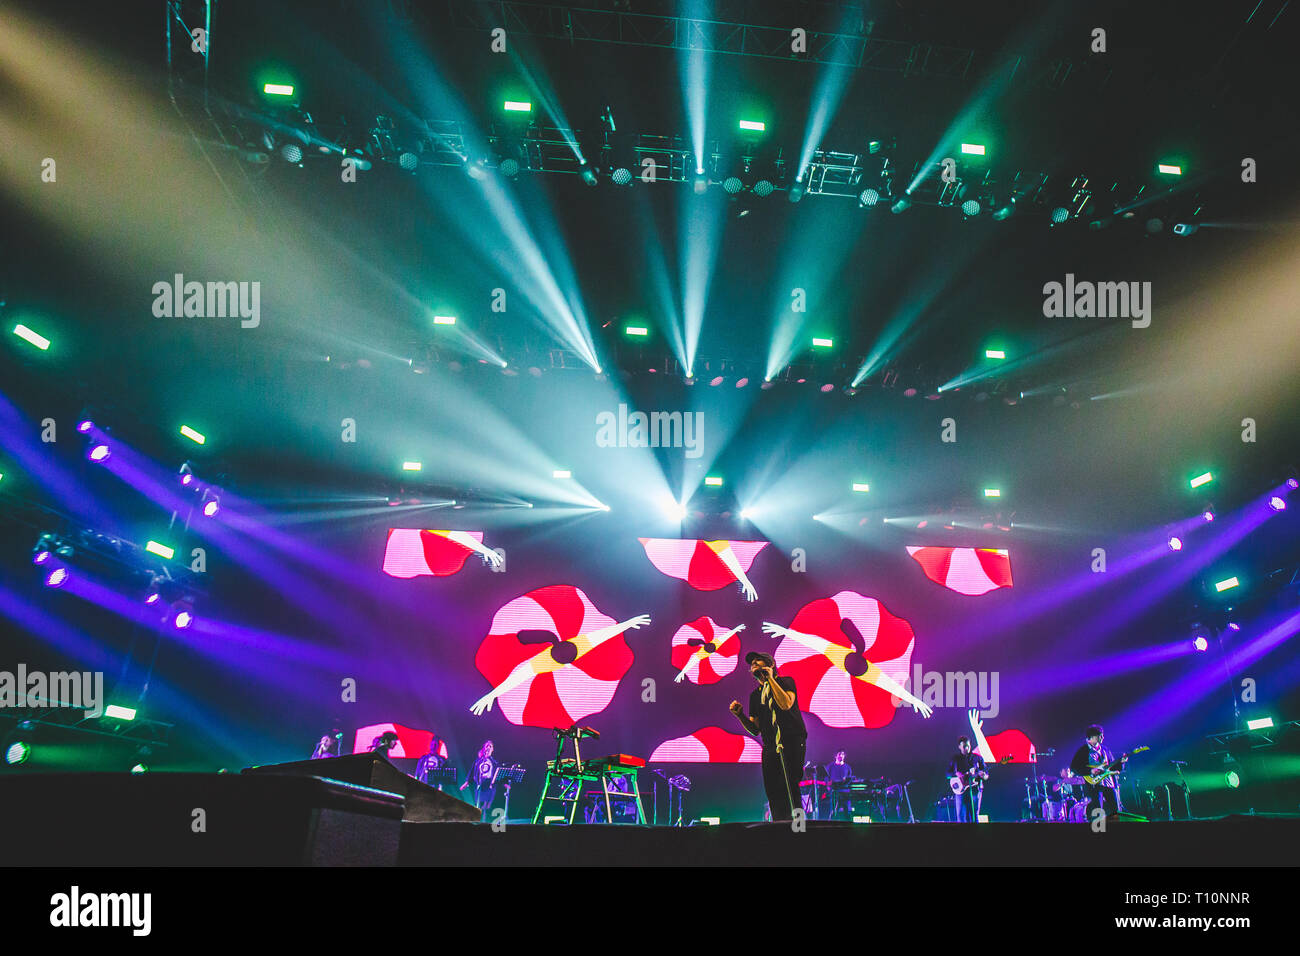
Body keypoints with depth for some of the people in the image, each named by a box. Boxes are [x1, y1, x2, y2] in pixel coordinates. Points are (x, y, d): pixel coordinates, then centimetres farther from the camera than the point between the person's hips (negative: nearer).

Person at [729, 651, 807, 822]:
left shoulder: (785, 682, 6)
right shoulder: (755, 695, 20)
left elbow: (786, 704, -16)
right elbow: (755, 730, 18)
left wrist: (771, 679, -9)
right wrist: (740, 715, 1)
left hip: (792, 743, -5)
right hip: (770, 747, 5)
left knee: (789, 786, -18)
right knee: (773, 791, -1)